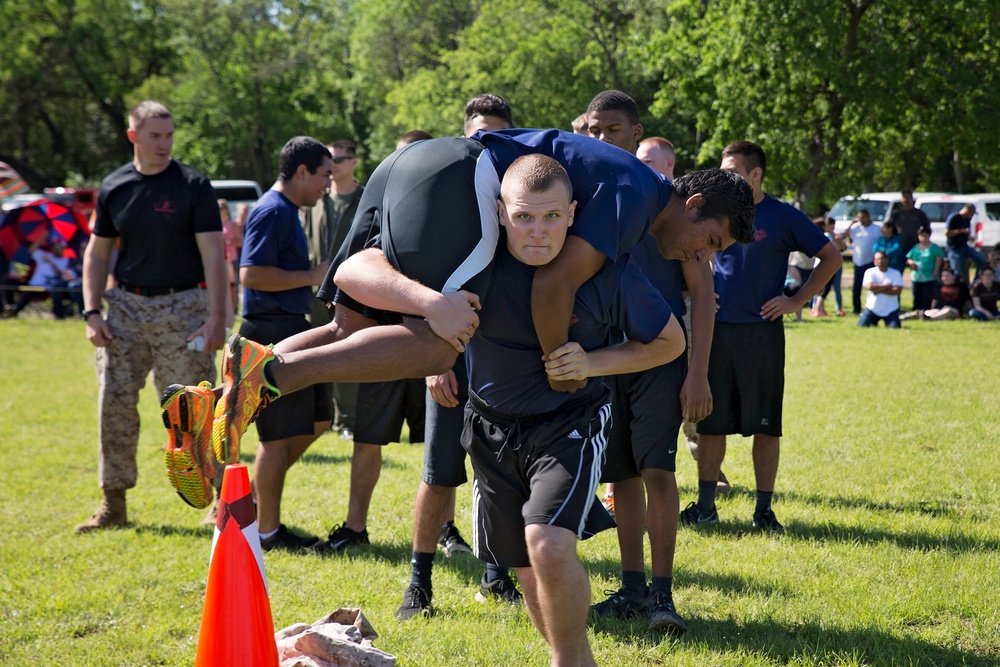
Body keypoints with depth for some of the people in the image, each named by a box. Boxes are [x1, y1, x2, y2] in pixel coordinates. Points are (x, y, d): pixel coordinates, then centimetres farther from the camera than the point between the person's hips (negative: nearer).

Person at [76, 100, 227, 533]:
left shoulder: (193, 186, -4)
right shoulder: (114, 188, 7)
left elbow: (213, 254, -7)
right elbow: (97, 253, 14)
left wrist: (216, 317, -16)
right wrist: (92, 312, 3)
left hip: (183, 308, -4)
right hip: (127, 306, 4)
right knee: (115, 404, 2)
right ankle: (114, 504, 11)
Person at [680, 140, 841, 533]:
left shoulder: (782, 217, -2)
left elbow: (831, 258, 2)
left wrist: (797, 300, -3)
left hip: (762, 332, -3)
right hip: (716, 330, 3)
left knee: (765, 426, 0)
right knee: (710, 422, 4)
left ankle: (764, 510, 7)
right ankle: (705, 506, 13)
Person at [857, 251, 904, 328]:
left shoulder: (895, 273, -3)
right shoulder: (870, 272, -3)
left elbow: (897, 291, -15)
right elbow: (870, 286, -20)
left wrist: (878, 289, -18)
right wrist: (887, 286, -14)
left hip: (890, 310, -1)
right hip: (872, 308, 1)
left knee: (895, 328, -18)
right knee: (861, 325, -8)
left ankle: (888, 323, 17)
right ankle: (874, 323, 23)